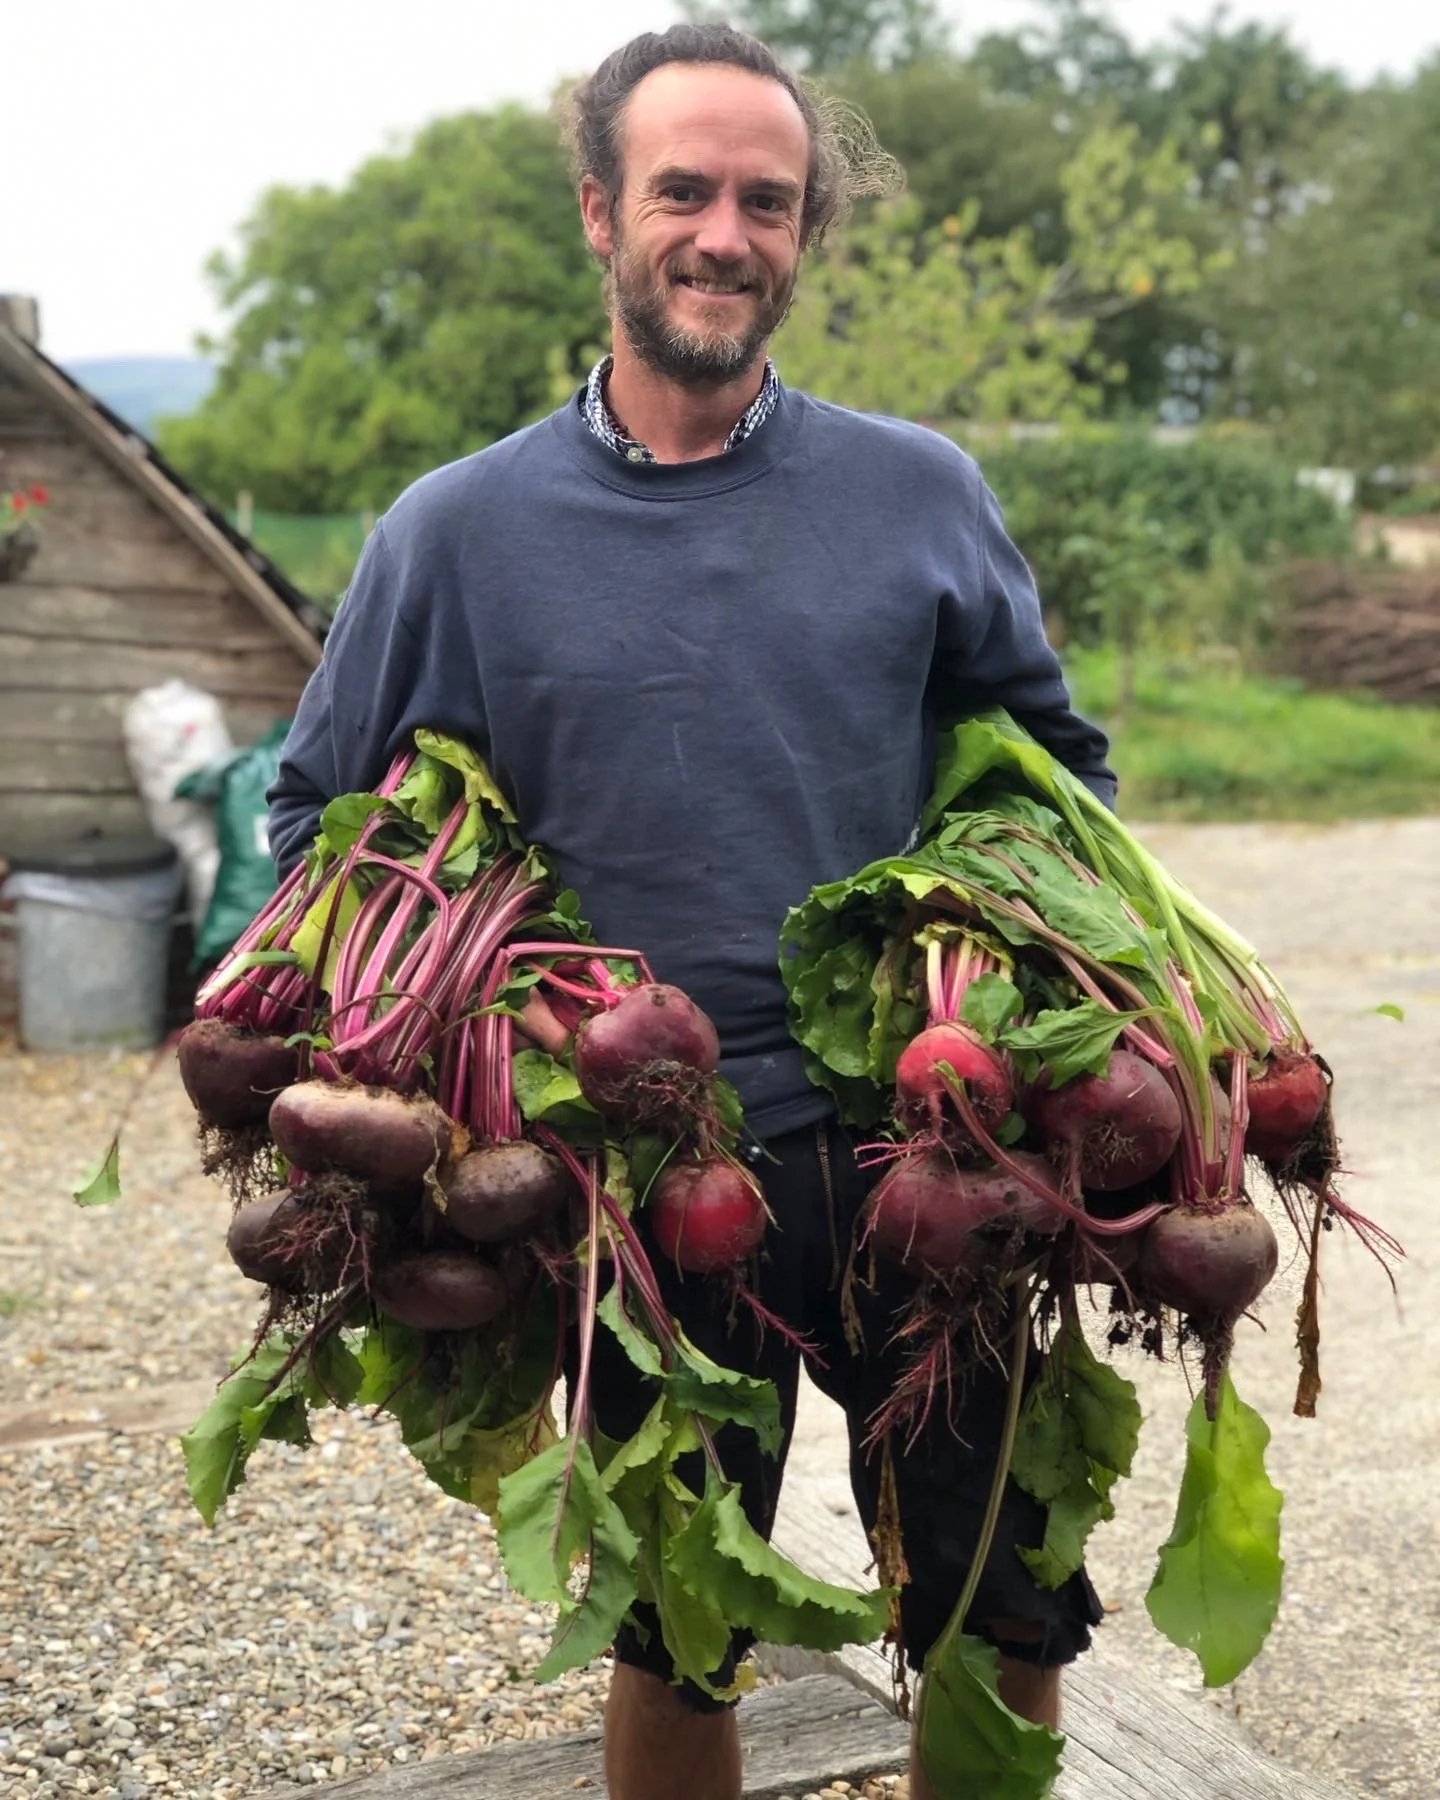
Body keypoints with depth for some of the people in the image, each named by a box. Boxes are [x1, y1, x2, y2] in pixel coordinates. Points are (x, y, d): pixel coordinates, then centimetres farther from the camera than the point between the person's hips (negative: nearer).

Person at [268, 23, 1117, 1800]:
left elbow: (1058, 759, 14)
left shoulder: (924, 494, 2)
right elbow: (319, 821, 9)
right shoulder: (458, 532, 0)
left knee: (1005, 1625, 12)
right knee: (674, 1650, 16)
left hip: (913, 1153, 1)